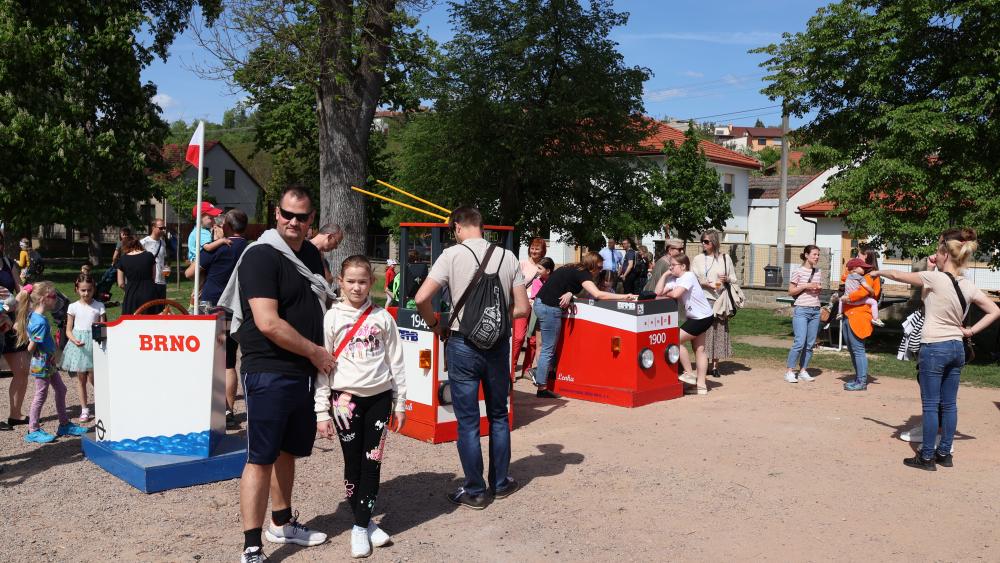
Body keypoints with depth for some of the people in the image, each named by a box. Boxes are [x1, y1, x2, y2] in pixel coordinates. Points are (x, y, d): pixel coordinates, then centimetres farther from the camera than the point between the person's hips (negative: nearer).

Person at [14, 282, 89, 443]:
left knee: (61, 390, 16)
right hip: (41, 364, -10)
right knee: (41, 395, 1)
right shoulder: (41, 322, -26)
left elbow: (16, 326, 14)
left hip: (49, 363, 10)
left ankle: (64, 424, 26)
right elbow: (32, 347, -22)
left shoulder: (32, 315, 3)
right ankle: (33, 431, 13)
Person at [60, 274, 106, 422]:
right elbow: (68, 330, 3)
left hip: (94, 343, -1)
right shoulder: (73, 307, 2)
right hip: (79, 345, 1)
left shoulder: (99, 306, 1)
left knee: (93, 377, -3)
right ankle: (84, 409, 16)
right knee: (81, 378, 7)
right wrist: (75, 340, -15)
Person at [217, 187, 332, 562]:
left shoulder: (311, 255, 12)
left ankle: (281, 524, 35)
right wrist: (316, 352, -13)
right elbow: (268, 323, -22)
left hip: (305, 373, 8)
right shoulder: (261, 256, -13)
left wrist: (321, 358, 12)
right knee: (261, 458, -3)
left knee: (289, 450, 19)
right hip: (269, 374, -8)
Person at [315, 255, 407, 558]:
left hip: (380, 396, 1)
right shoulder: (332, 318, -1)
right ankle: (365, 523, 17)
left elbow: (396, 361, 7)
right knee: (353, 462, 4)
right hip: (346, 398, -1)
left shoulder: (383, 317, 3)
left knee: (373, 462, 2)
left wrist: (400, 403, 7)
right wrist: (321, 412, -4)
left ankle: (361, 526, 12)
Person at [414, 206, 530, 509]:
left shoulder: (452, 255, -8)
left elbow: (421, 299, -15)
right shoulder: (507, 257, 2)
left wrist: (436, 325, 3)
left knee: (468, 421, 7)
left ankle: (475, 491, 15)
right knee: (498, 416, 18)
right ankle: (500, 482, 29)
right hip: (498, 345, 3)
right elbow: (522, 308, 1)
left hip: (463, 345, -3)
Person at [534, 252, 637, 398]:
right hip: (550, 308, -9)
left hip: (540, 303, 9)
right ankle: (542, 389, -1)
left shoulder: (573, 269, 17)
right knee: (548, 349, -4)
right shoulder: (582, 273, -12)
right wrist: (624, 296, -20)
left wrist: (569, 293, -10)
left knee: (549, 346, 16)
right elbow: (597, 294, -23)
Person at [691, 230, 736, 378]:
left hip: (719, 299, 0)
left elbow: (734, 278, 13)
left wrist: (727, 279, -9)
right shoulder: (698, 259, 8)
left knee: (718, 331, 2)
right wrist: (704, 283, -11)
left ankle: (715, 365, 10)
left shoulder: (725, 258, 7)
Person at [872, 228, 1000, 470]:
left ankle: (927, 457, 8)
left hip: (933, 349, -6)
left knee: (930, 405, 1)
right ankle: (944, 453, 23)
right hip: (957, 348, 6)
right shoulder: (969, 286, 3)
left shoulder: (934, 279, -16)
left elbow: (897, 275, -3)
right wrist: (971, 330, 7)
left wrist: (878, 272, 16)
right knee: (949, 404, 13)